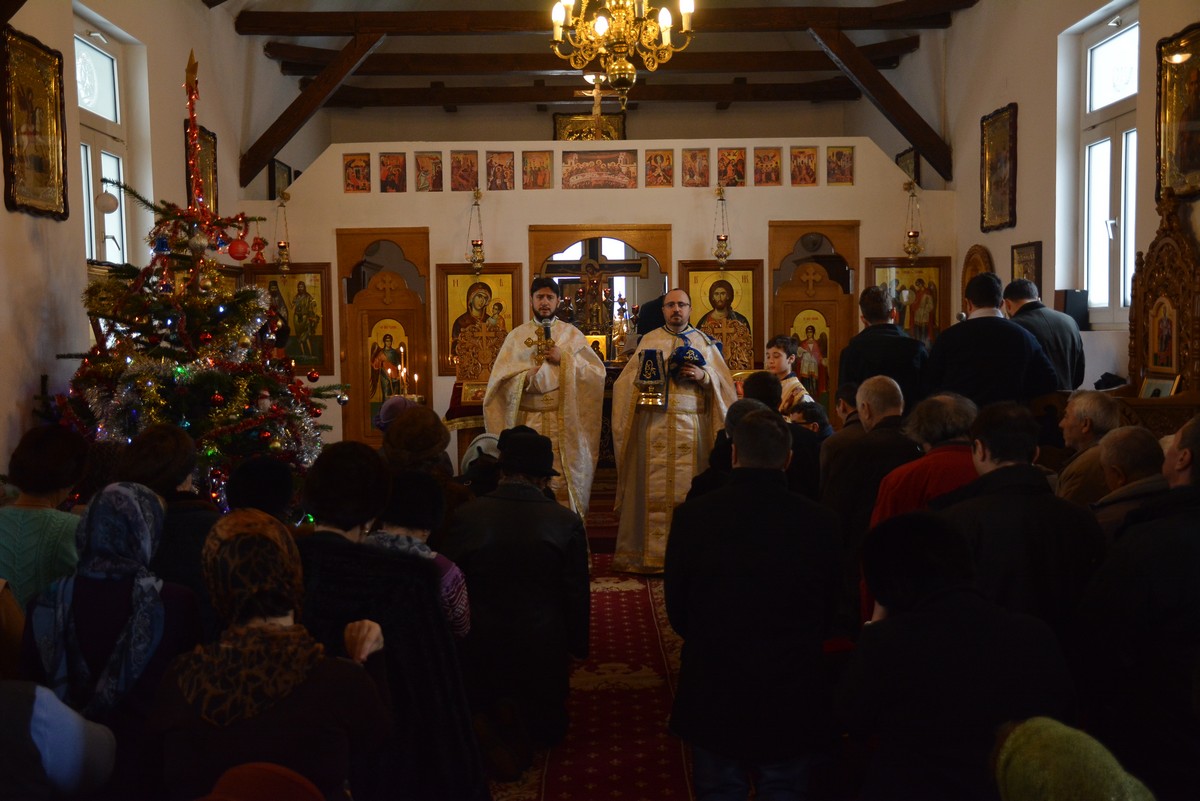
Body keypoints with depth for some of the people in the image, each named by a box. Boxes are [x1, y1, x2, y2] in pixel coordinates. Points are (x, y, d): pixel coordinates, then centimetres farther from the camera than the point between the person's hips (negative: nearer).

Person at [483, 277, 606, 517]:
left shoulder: (572, 334, 9)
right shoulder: (516, 336, 10)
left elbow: (598, 373, 1)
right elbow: (500, 379, 3)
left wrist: (564, 359, -9)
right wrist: (527, 377, -14)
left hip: (564, 422, 0)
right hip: (527, 422, 1)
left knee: (563, 483, -4)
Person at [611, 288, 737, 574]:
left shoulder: (704, 342, 13)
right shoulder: (649, 341, 13)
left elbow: (724, 382, 8)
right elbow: (629, 380, 9)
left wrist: (703, 376, -10)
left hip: (691, 424, 0)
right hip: (654, 421, 0)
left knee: (687, 487, -2)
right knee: (654, 487, -2)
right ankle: (651, 552, 3)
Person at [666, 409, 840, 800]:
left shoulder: (692, 515, -14)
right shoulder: (820, 522, -12)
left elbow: (676, 607, -3)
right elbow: (832, 611, 0)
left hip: (712, 697, 0)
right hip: (794, 705, 0)